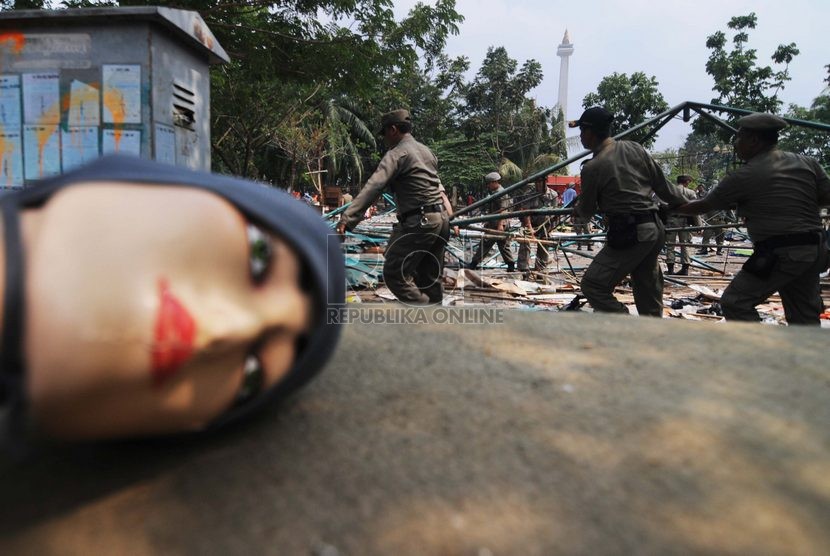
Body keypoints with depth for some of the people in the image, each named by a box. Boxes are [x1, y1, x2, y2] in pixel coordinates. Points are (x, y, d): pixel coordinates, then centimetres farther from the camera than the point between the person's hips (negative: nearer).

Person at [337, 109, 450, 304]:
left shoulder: (397, 153, -8)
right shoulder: (427, 151, 19)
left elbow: (373, 187, -21)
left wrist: (347, 219, -27)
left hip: (419, 222, -9)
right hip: (441, 220, 9)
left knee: (394, 273, -4)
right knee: (430, 278, 13)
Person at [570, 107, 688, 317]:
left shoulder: (592, 168, -9)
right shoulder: (633, 148, 8)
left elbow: (587, 211, 3)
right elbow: (661, 183, 12)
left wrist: (576, 207, 26)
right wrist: (685, 205, 24)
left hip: (629, 235, -8)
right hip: (655, 229, 8)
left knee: (592, 285, -2)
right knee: (647, 288, 19)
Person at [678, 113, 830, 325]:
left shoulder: (745, 176, -10)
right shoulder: (807, 163, 8)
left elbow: (704, 206, 0)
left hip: (780, 254, -8)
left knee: (735, 302, -1)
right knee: (804, 317, 15)